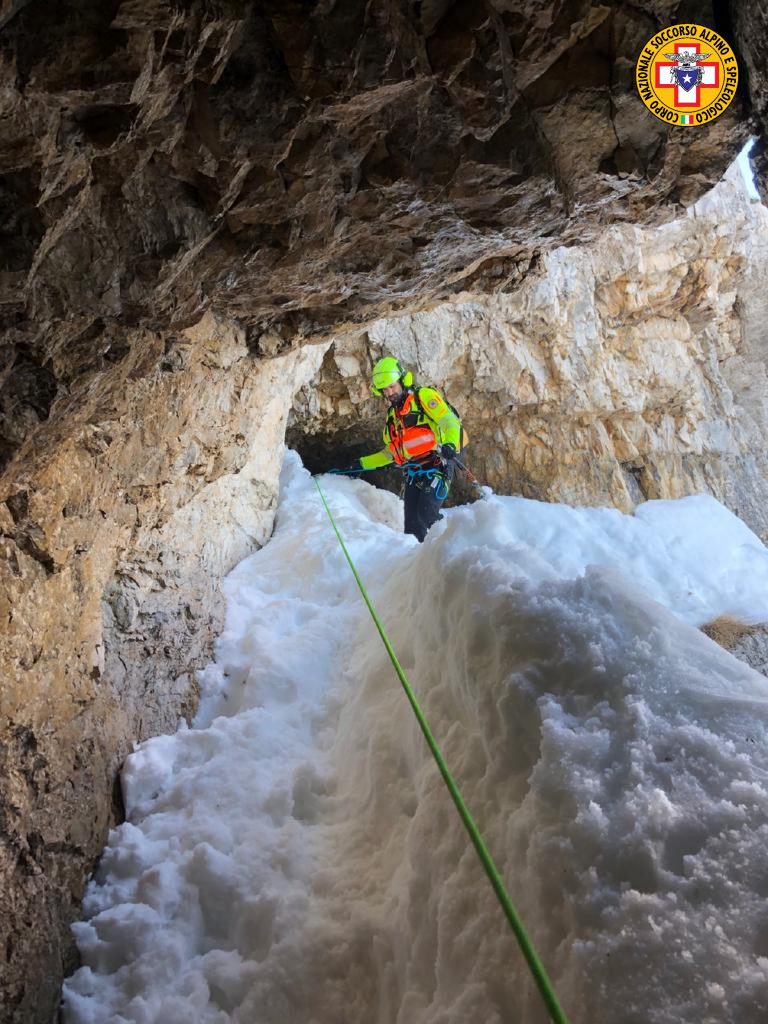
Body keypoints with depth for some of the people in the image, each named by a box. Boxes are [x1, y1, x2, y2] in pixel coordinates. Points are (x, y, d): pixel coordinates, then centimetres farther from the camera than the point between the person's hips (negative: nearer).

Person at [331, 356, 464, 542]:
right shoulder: (392, 415, 19)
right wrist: (360, 465, 20)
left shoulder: (424, 396, -3)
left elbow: (450, 422, -15)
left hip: (437, 465, -7)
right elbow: (391, 453, 26)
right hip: (414, 472, 7)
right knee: (411, 525, -2)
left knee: (426, 516, -23)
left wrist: (450, 445, -36)